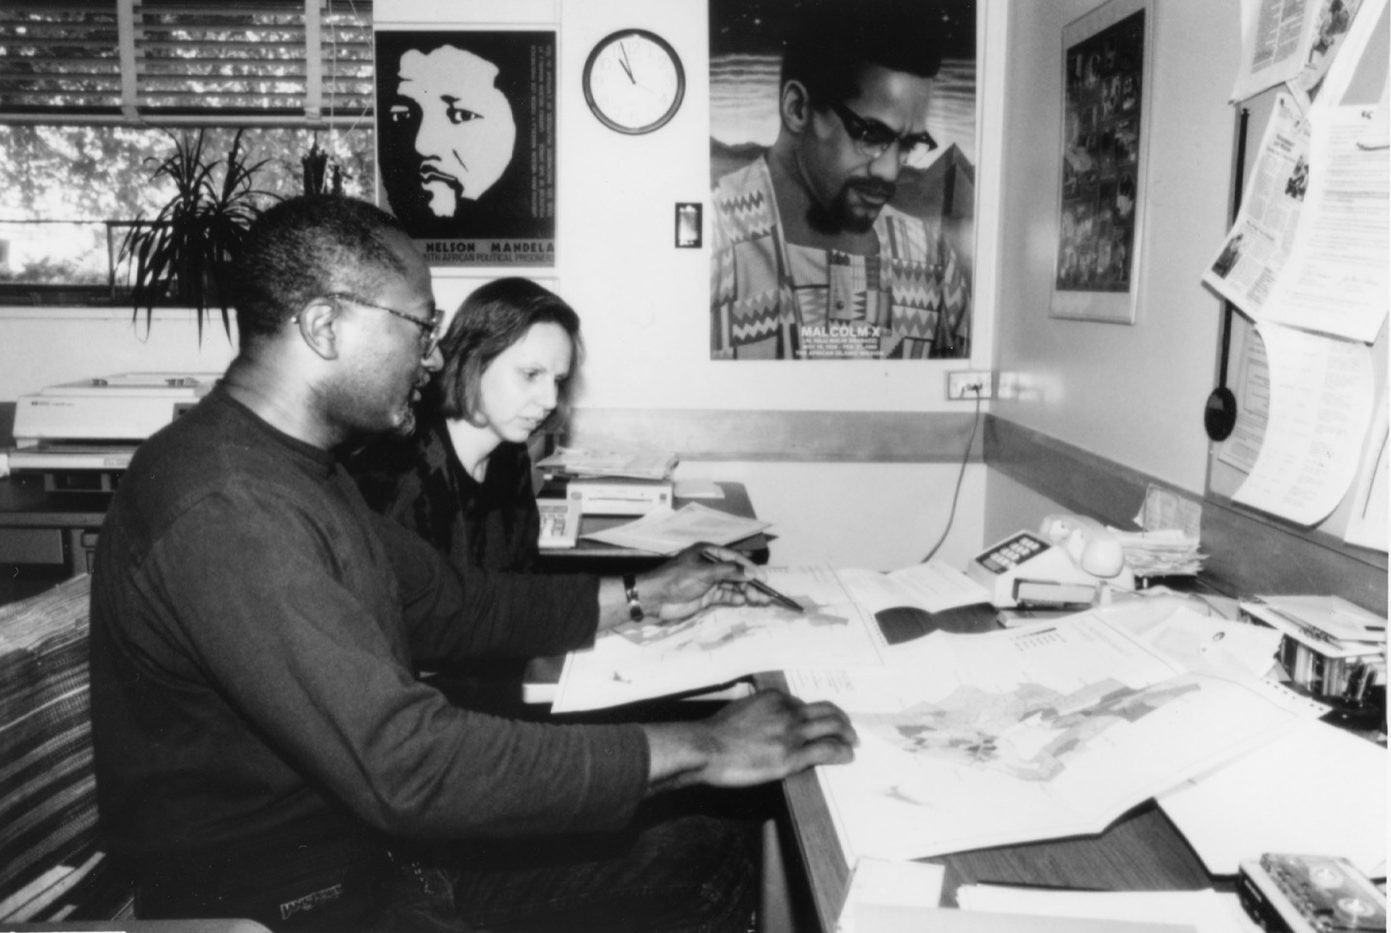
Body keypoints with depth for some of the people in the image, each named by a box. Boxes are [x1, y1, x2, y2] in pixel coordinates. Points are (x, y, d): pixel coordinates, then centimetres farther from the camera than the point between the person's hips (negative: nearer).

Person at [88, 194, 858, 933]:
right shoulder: (224, 510, -26)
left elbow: (443, 604, 15)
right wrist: (697, 750, -26)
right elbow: (403, 763, -31)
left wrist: (635, 598, 10)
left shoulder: (297, 463, 7)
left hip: (381, 838, 9)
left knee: (712, 859, 3)